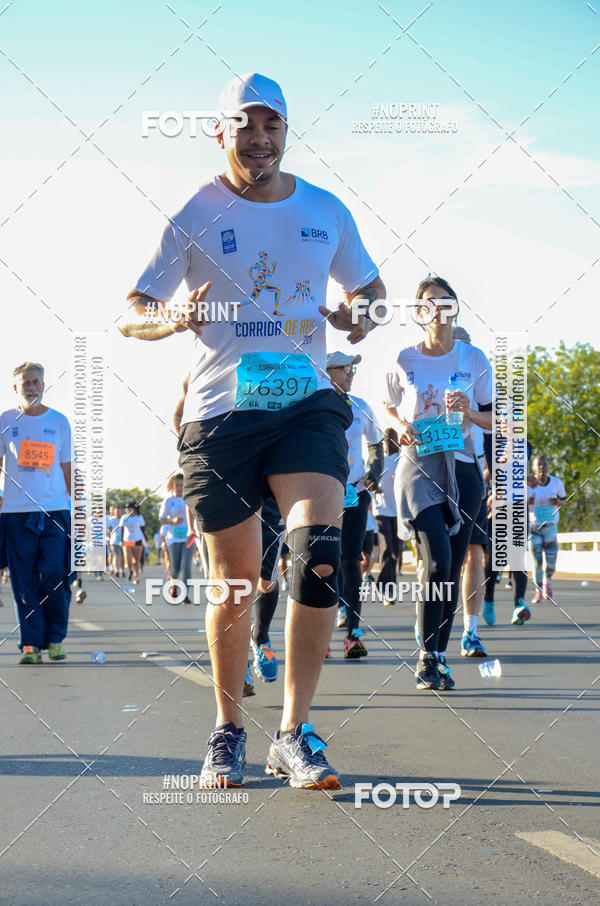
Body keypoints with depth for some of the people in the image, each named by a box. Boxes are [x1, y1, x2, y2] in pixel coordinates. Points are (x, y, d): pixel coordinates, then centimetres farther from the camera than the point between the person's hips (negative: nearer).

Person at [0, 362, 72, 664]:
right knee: (24, 582, -1)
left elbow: (67, 468, 14)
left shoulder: (59, 421, 9)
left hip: (55, 511, 0)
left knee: (55, 577, -6)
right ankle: (31, 643, 4)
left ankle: (55, 638, 8)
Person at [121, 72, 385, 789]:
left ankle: (294, 733, -12)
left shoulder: (326, 212, 10)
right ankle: (227, 729, 23)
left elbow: (369, 285, 25)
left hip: (306, 402, 1)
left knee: (319, 553, -20)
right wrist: (177, 317, -19)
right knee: (234, 582, 2)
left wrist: (363, 315, 1)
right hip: (219, 413, -1)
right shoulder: (194, 216, 2)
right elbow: (130, 315, 4)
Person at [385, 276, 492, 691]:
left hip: (463, 469, 2)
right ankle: (427, 657, -6)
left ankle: (439, 657, 16)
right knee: (438, 560, -18)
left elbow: (495, 420, 10)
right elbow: (392, 410, 16)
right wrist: (401, 430, -5)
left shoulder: (474, 359, 4)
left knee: (452, 567, 4)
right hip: (420, 466, -2)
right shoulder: (404, 361, 2)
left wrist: (469, 411, -11)